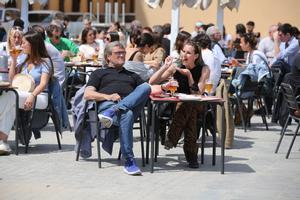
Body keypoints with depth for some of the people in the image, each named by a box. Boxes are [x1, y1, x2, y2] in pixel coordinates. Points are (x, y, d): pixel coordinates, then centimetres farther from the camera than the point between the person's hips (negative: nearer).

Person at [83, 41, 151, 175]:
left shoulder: (132, 75, 41)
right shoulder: (99, 73, 28)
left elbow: (148, 89, 28)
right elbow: (87, 95, 13)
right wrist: (107, 96, -6)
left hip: (132, 105, 3)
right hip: (107, 104, -3)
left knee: (146, 87, -29)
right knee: (126, 114, -40)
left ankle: (111, 113, -45)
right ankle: (129, 161, -43)